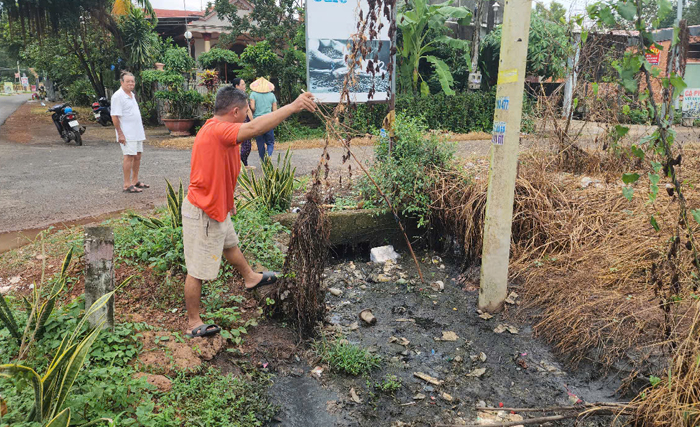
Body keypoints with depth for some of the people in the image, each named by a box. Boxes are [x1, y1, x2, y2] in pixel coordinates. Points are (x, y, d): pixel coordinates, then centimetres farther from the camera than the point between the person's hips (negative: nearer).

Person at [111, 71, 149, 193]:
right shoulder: (118, 96, -12)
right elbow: (114, 116, -17)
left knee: (137, 156, 12)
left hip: (137, 133, 9)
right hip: (127, 134, -9)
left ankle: (135, 181, 24)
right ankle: (127, 185, -6)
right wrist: (120, 134, -21)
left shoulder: (132, 95, 16)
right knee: (129, 157, -9)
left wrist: (141, 129, 23)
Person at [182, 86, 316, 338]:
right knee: (197, 270, 2)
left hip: (217, 208, 11)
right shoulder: (217, 130, -26)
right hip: (202, 213, -11)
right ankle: (193, 324, 15)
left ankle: (250, 278, 55)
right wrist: (293, 107, -42)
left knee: (230, 244, 31)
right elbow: (254, 128, -44)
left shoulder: (215, 129, 8)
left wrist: (227, 200, 26)